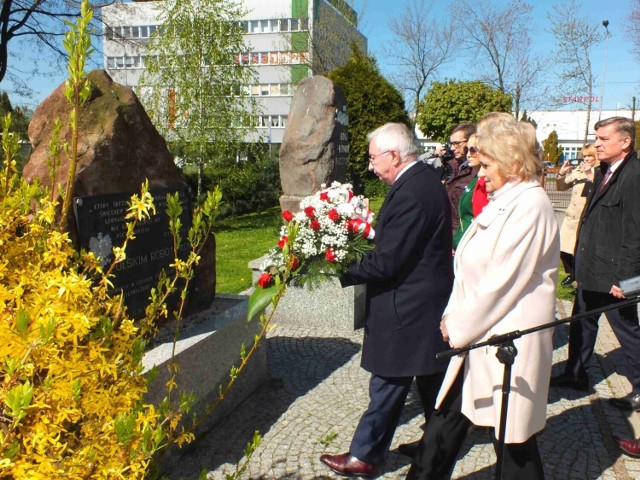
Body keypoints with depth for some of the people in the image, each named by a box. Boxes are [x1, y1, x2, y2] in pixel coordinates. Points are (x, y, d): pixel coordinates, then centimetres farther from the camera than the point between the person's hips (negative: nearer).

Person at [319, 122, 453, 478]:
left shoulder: (411, 192, -24)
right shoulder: (424, 180, 8)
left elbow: (386, 262, -25)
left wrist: (343, 273, -15)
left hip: (407, 307, -10)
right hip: (430, 300, 10)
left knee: (388, 384, 4)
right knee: (431, 377, 23)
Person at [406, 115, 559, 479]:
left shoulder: (529, 207, -18)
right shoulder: (503, 201, 11)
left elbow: (501, 283, -21)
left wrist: (459, 327, -11)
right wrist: (453, 316, 2)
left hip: (508, 340, -9)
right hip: (479, 334, 9)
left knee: (514, 438, 9)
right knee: (447, 421, 16)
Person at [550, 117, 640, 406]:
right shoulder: (603, 172, 10)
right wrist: (581, 262, 15)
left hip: (613, 276, -9)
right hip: (590, 271, 9)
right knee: (582, 324, 19)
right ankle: (576, 374, 34)